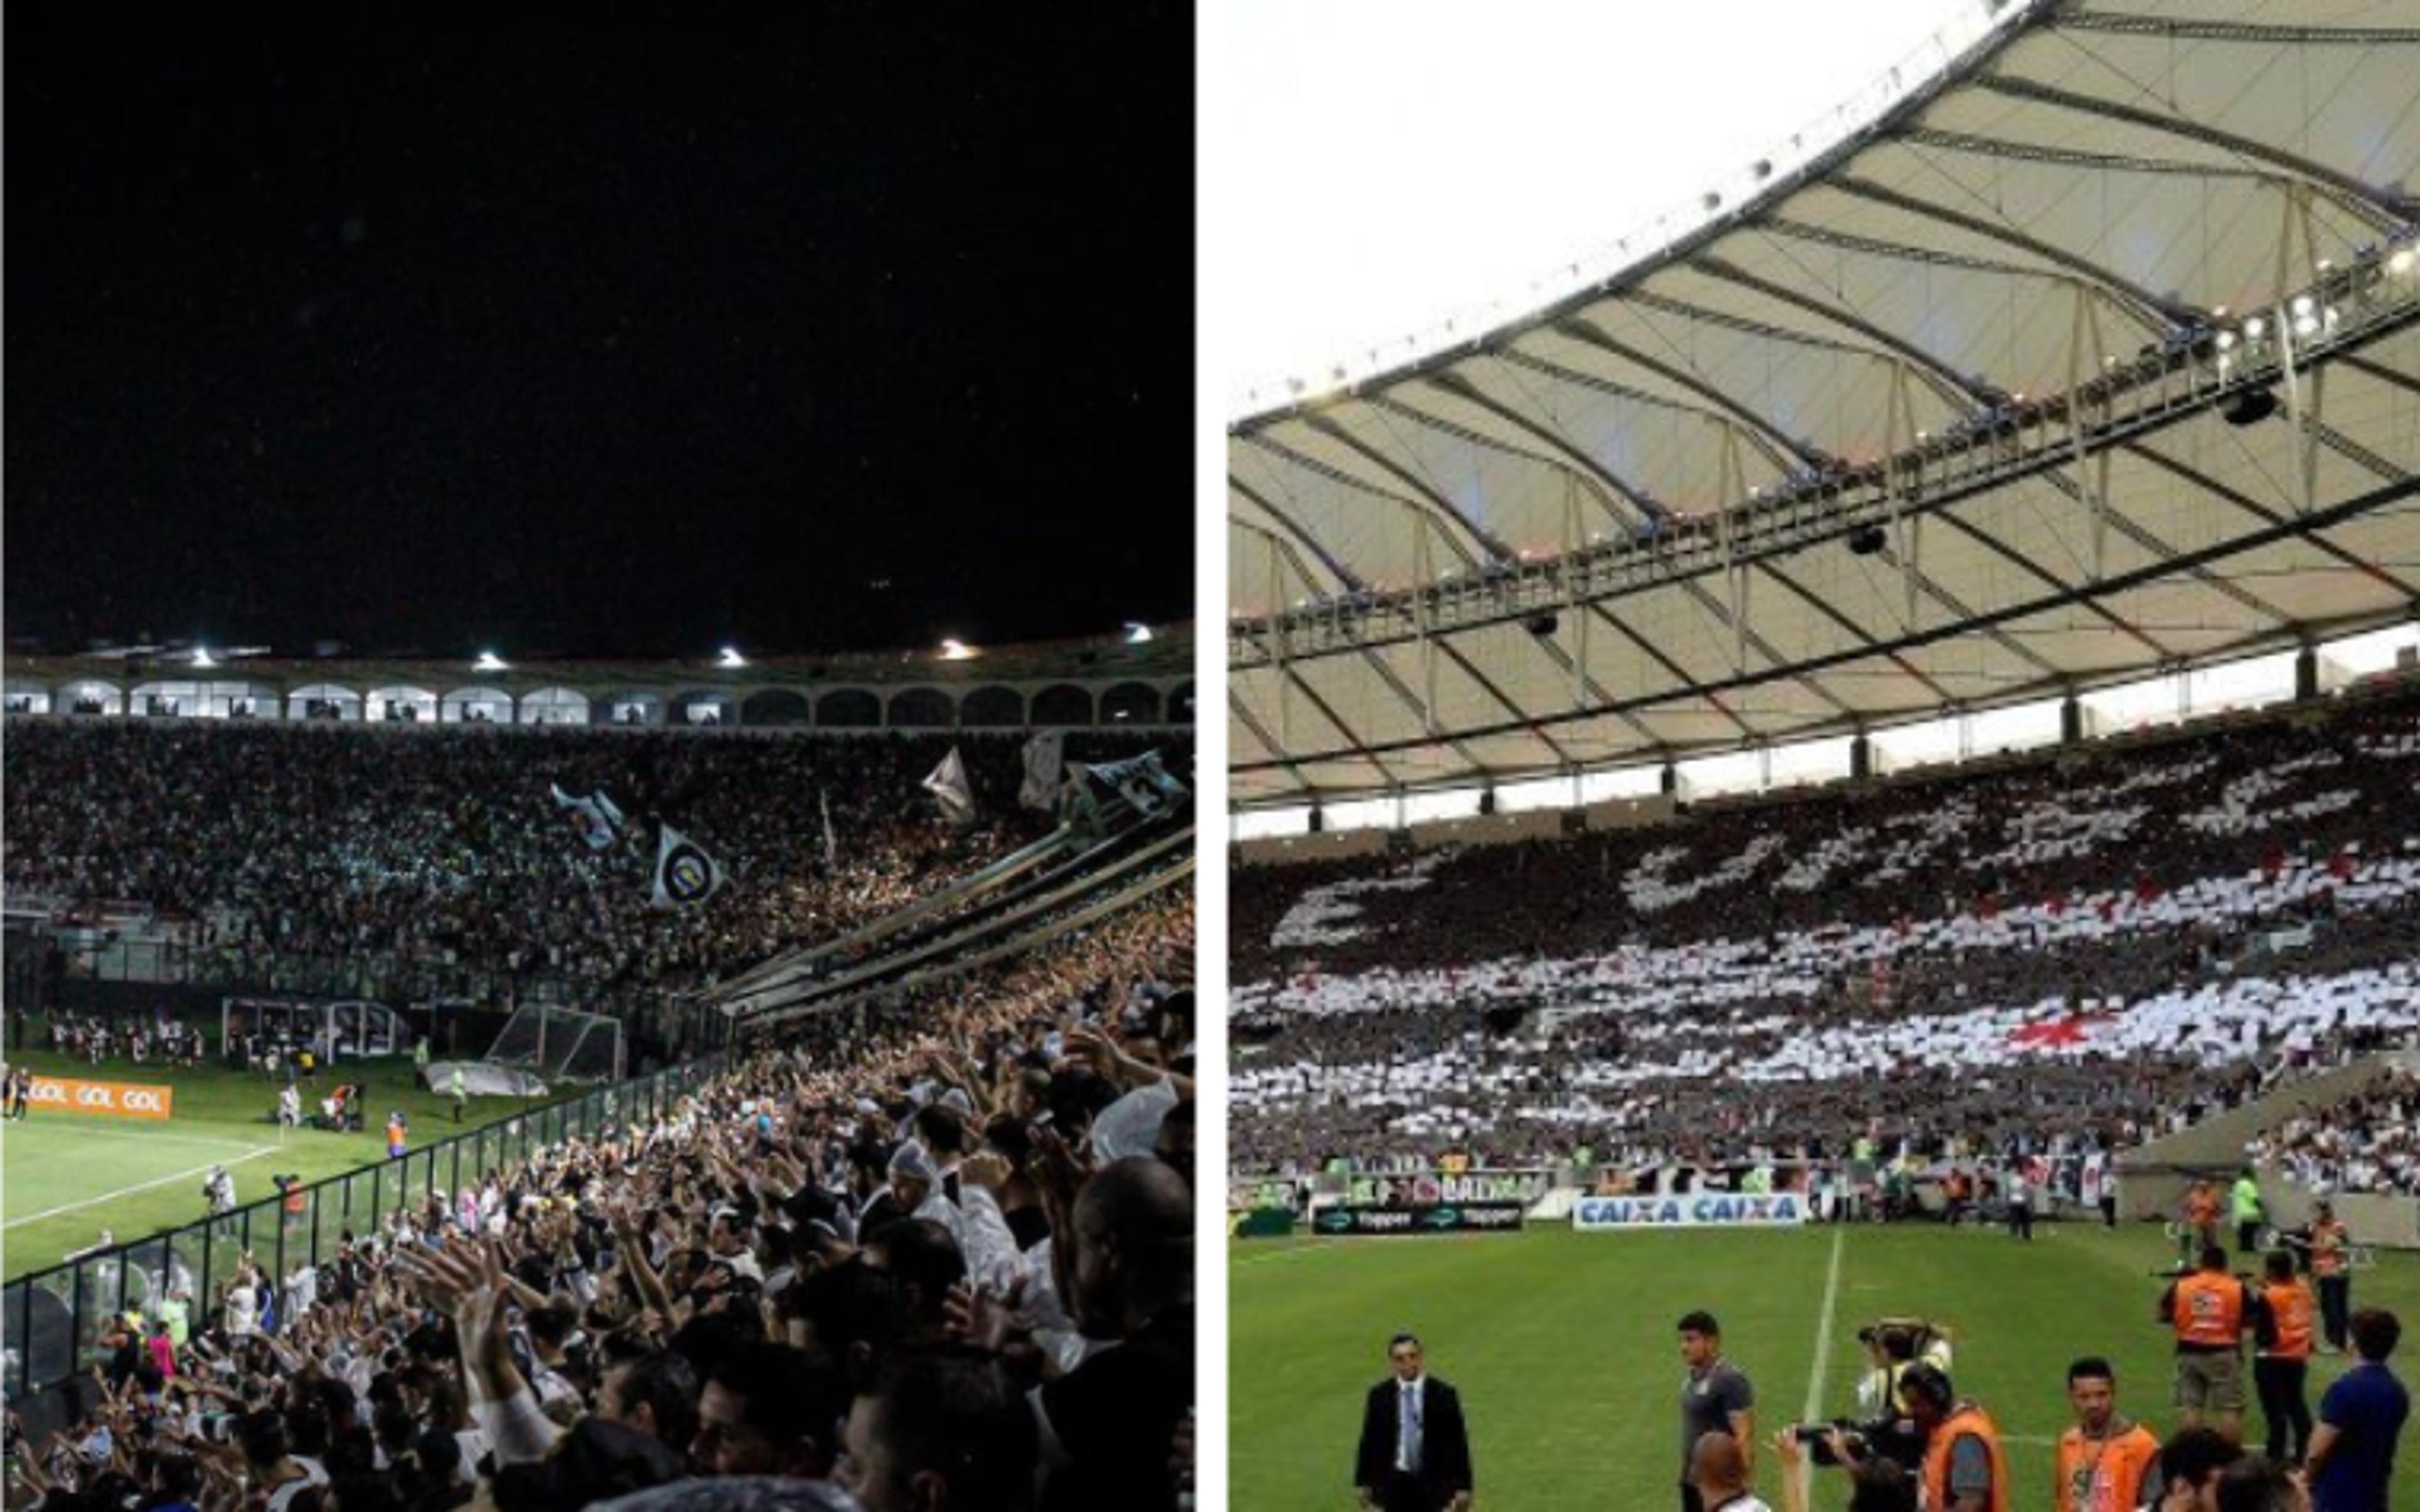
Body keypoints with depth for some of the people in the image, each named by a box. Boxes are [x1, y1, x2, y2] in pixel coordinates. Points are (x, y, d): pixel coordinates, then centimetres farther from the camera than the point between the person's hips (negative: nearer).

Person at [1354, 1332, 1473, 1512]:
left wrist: (1462, 1487, -5)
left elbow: (1458, 1442, -3)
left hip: (1433, 1484, -1)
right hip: (1394, 1483, 1)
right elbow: (1369, 1440, 4)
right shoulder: (1379, 1396, -2)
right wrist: (1365, 1483, 4)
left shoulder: (1444, 1395, -5)